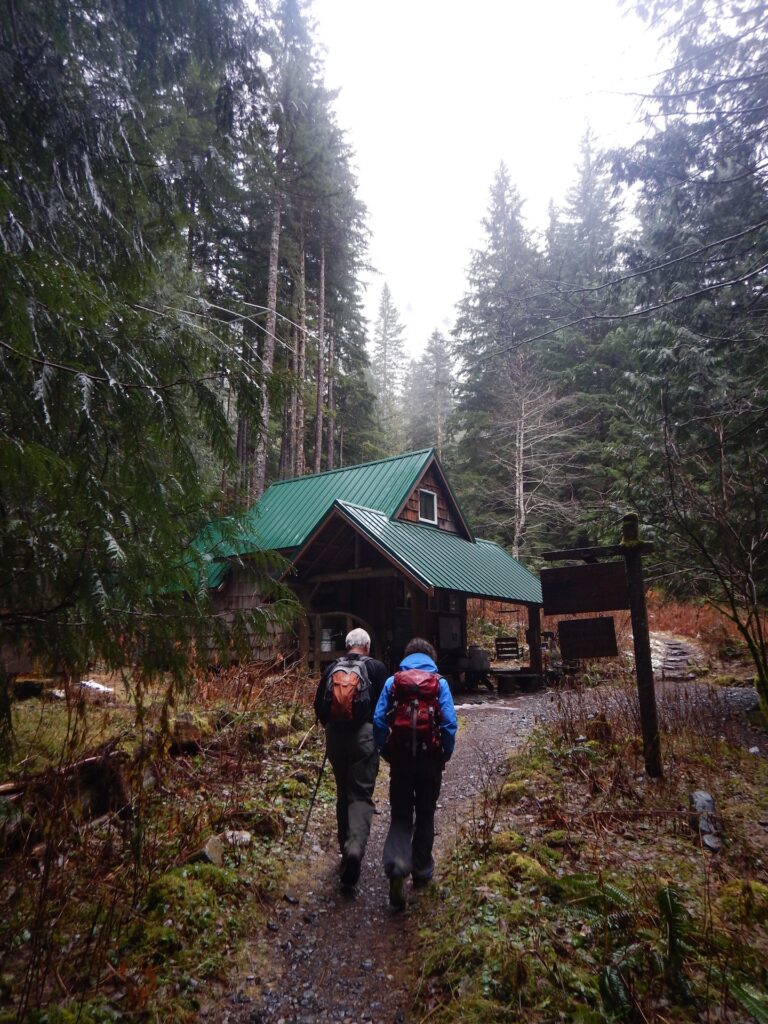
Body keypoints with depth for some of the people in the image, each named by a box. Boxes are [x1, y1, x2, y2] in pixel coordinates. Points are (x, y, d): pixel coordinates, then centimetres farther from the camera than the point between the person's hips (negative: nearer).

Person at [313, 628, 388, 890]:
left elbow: (318, 704, 12)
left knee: (343, 792, 18)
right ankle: (355, 847, -23)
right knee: (361, 794, -3)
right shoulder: (376, 667, 0)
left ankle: (346, 846, 28)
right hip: (365, 735, -3)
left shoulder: (332, 668, 9)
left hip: (335, 735, 4)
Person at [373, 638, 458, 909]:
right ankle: (422, 871, 27)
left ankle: (396, 866, -13)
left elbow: (379, 721, -3)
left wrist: (386, 753, 8)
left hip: (400, 757, 0)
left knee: (400, 816, 9)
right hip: (430, 758, 0)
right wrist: (445, 755, 4)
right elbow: (450, 723, -9)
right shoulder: (440, 683, -3)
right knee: (425, 816, 17)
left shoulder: (392, 682, 0)